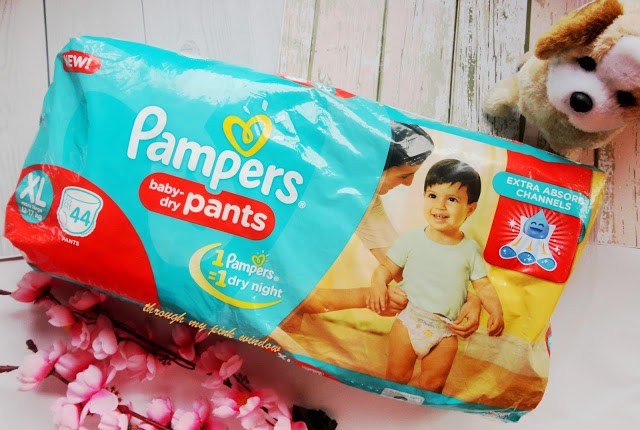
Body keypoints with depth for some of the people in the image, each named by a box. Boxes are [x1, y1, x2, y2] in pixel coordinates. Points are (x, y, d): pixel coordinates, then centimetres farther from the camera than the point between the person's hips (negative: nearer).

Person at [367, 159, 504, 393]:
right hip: (409, 318, -1)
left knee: (433, 384, 4)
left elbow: (483, 286, 4)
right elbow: (387, 268, 0)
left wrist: (496, 312, -11)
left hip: (446, 329, 1)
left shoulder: (470, 249, 1)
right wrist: (378, 283, -20)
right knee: (397, 376, 0)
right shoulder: (412, 238, -3)